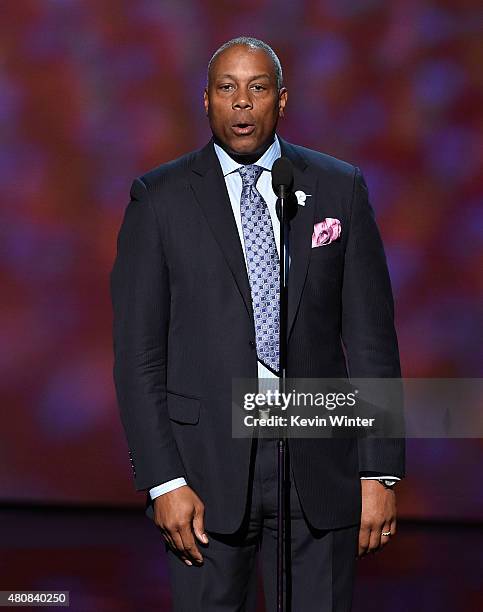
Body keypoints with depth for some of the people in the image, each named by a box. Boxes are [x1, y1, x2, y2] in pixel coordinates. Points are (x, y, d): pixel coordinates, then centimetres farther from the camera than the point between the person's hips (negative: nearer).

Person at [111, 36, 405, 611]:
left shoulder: (340, 189, 7)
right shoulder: (159, 198, 2)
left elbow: (371, 337, 6)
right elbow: (137, 351, 0)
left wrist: (380, 472, 0)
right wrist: (163, 481, -8)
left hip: (318, 461, 1)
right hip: (207, 462, -1)